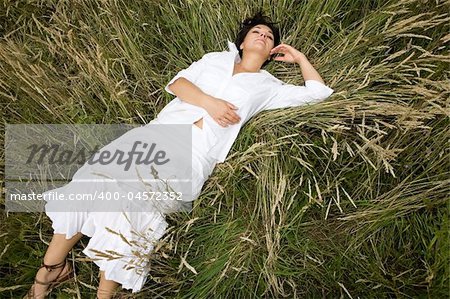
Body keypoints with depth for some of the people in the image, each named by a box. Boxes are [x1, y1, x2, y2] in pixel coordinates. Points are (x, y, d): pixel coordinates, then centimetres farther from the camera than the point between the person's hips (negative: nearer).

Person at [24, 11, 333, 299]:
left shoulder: (268, 85, 18)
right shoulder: (216, 58, 24)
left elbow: (318, 92, 19)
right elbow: (177, 82, 10)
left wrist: (298, 57, 27)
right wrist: (208, 101, -7)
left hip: (196, 153, -3)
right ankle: (52, 268, 7)